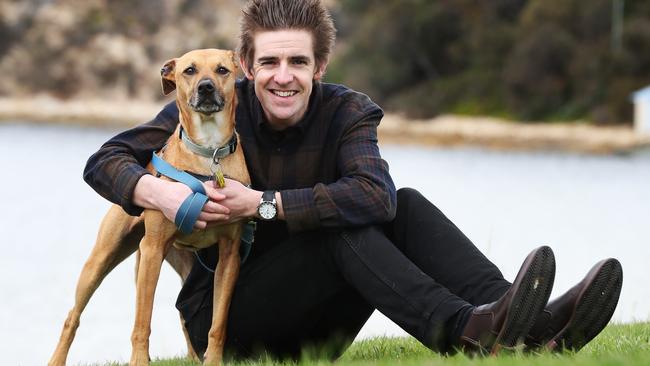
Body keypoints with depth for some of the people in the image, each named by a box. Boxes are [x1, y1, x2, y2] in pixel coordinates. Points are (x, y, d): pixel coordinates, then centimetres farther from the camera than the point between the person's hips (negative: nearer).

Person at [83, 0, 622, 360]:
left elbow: (376, 193, -25)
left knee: (405, 208, -16)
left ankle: (532, 323, -33)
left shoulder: (346, 112, -4)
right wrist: (158, 191, -33)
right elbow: (104, 161, -11)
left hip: (309, 333, 3)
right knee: (341, 230, -27)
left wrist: (263, 204, -32)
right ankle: (462, 330, -48)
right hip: (224, 319, -3)